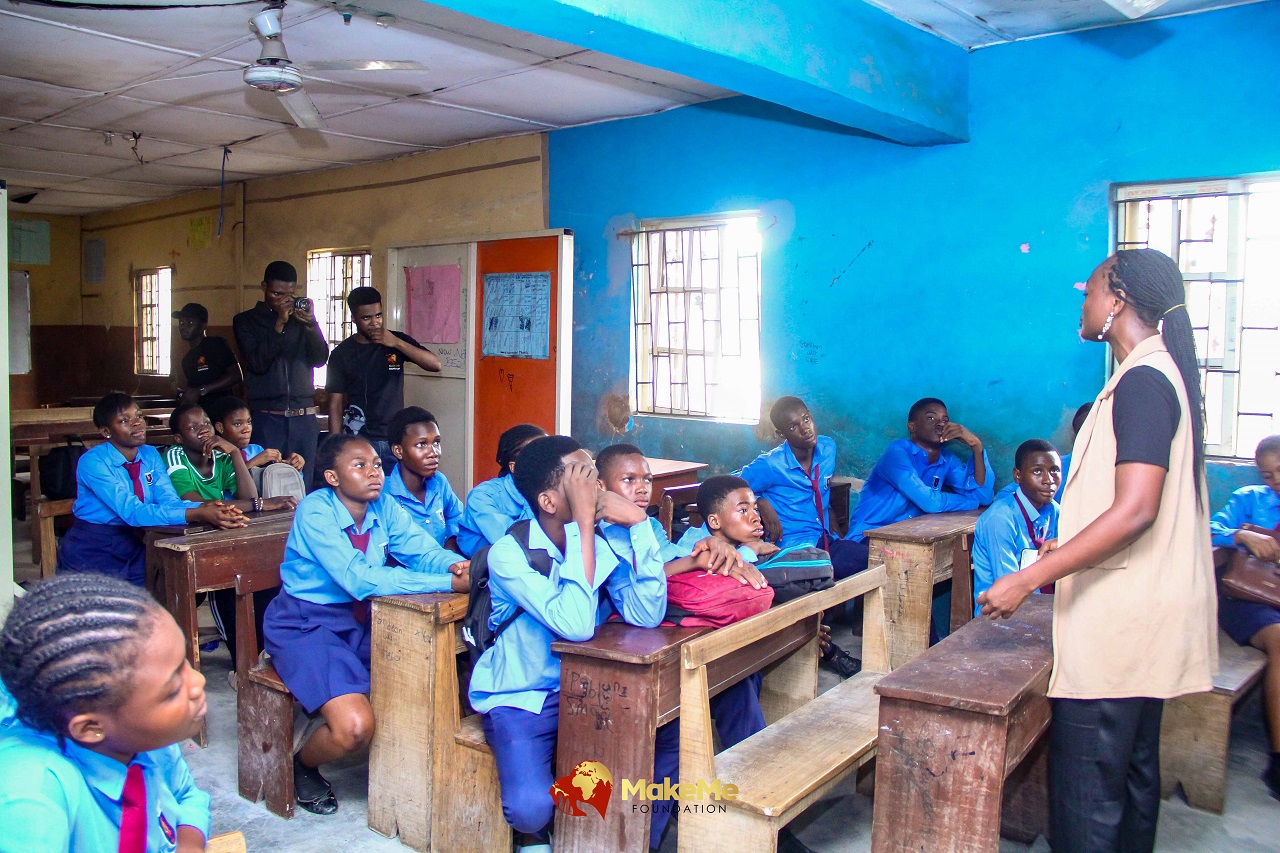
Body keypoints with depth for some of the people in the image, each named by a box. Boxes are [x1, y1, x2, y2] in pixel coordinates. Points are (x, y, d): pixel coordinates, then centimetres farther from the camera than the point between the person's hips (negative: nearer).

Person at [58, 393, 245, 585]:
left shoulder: (150, 454, 2)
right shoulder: (93, 462, -16)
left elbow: (169, 501, -9)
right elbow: (133, 512, -27)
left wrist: (206, 507, -32)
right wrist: (197, 514, -38)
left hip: (136, 548, 5)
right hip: (92, 553, -5)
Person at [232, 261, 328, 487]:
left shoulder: (301, 317, 12)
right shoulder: (245, 321, 7)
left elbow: (320, 359, 2)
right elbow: (258, 363, -6)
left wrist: (310, 324, -14)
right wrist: (279, 325, -13)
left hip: (304, 416, 2)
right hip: (266, 417, -2)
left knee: (303, 484, 2)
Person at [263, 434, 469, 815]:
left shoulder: (385, 506, -2)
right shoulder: (314, 511, -21)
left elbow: (424, 549, -9)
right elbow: (360, 580, -31)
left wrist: (454, 564, -35)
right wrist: (450, 583, -35)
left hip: (362, 619, 6)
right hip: (306, 623, -6)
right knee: (355, 727, -23)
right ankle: (303, 767, 12)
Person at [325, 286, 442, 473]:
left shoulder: (397, 341, 6)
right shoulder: (342, 353, 3)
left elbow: (435, 365, -7)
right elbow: (335, 405, 3)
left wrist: (396, 342, -15)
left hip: (395, 438, 1)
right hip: (359, 439, -1)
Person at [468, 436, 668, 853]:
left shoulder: (604, 542, -4)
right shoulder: (509, 553, -20)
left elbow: (645, 615, -17)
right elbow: (575, 625, -34)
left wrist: (639, 523, -22)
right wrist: (583, 524, -33)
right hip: (520, 697, -5)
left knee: (675, 739, -11)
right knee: (531, 808, -28)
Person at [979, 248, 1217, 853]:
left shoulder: (1143, 381, -17)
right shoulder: (1162, 373, 15)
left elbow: (1135, 510, -25)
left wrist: (1027, 579, -24)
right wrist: (1067, 552, 24)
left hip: (1119, 620, -11)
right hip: (1138, 614, 11)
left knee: (1085, 785, -3)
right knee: (1133, 767, 19)